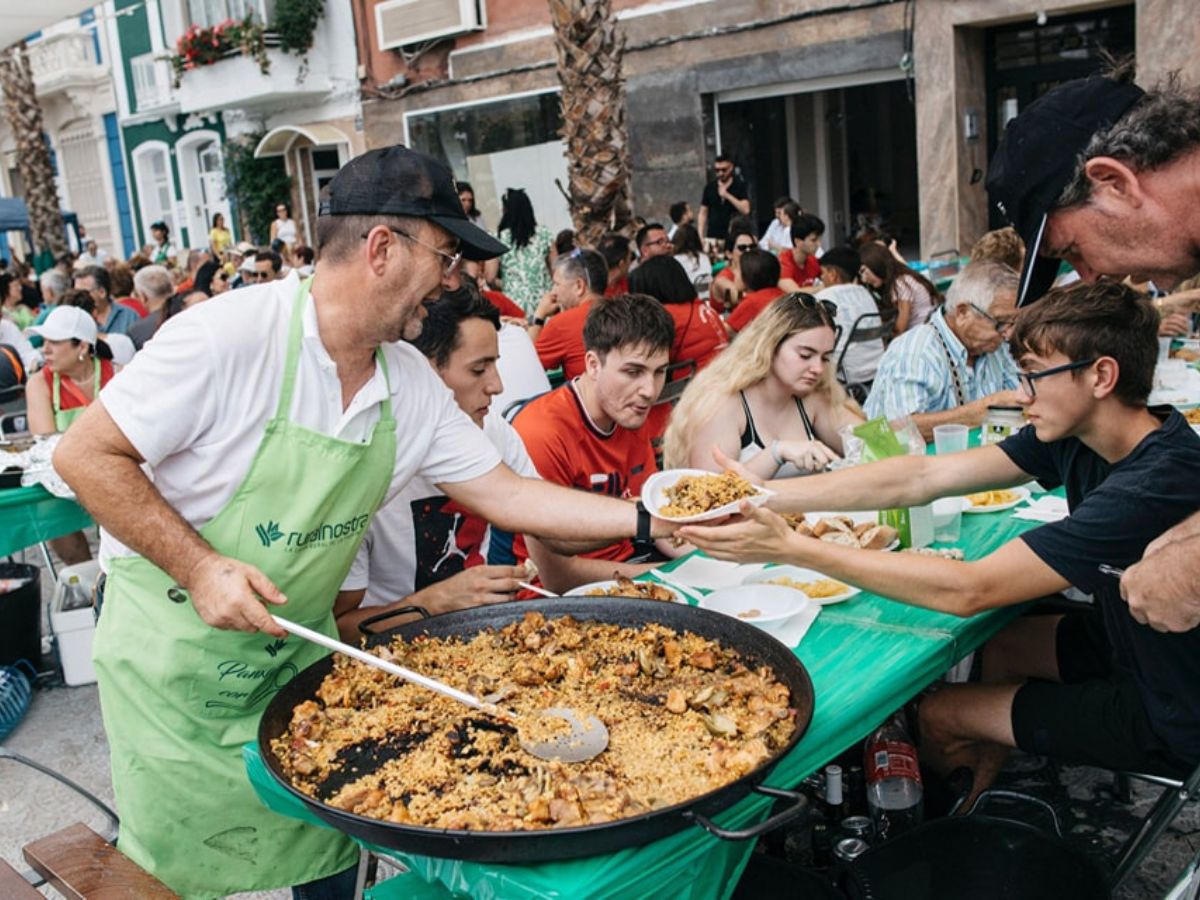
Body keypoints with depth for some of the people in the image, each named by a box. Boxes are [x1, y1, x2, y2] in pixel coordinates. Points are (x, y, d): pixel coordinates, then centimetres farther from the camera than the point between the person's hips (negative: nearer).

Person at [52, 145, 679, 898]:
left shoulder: (413, 387, -4)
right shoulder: (229, 334, -24)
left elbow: (507, 495, 1)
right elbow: (85, 455, -18)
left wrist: (652, 521, -5)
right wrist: (199, 568, -26)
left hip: (301, 651, 5)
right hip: (177, 657, -5)